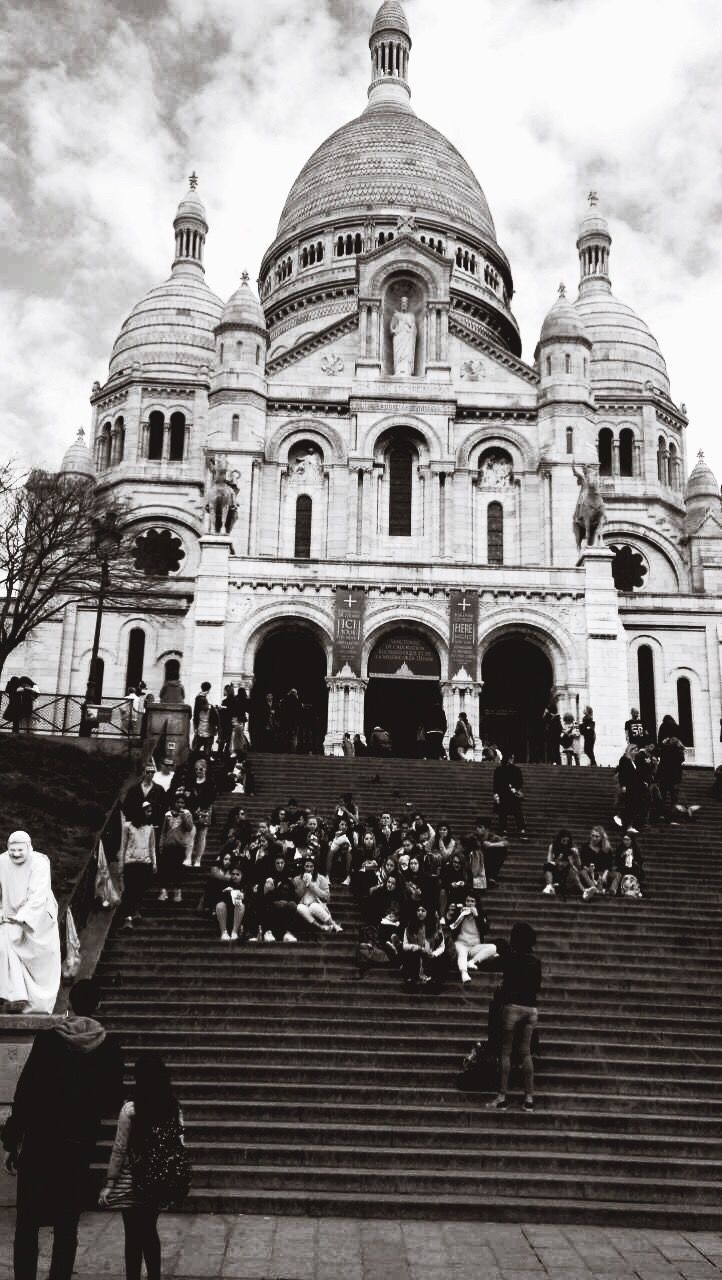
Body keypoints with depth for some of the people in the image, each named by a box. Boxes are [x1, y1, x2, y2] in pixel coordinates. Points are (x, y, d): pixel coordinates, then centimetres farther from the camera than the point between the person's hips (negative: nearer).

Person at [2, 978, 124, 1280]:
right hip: (80, 1145, 2)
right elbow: (114, 1099, 0)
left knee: (27, 1223, 11)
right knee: (67, 1224, 12)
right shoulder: (109, 1047, -6)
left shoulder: (47, 1040, -11)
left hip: (39, 1142, -1)